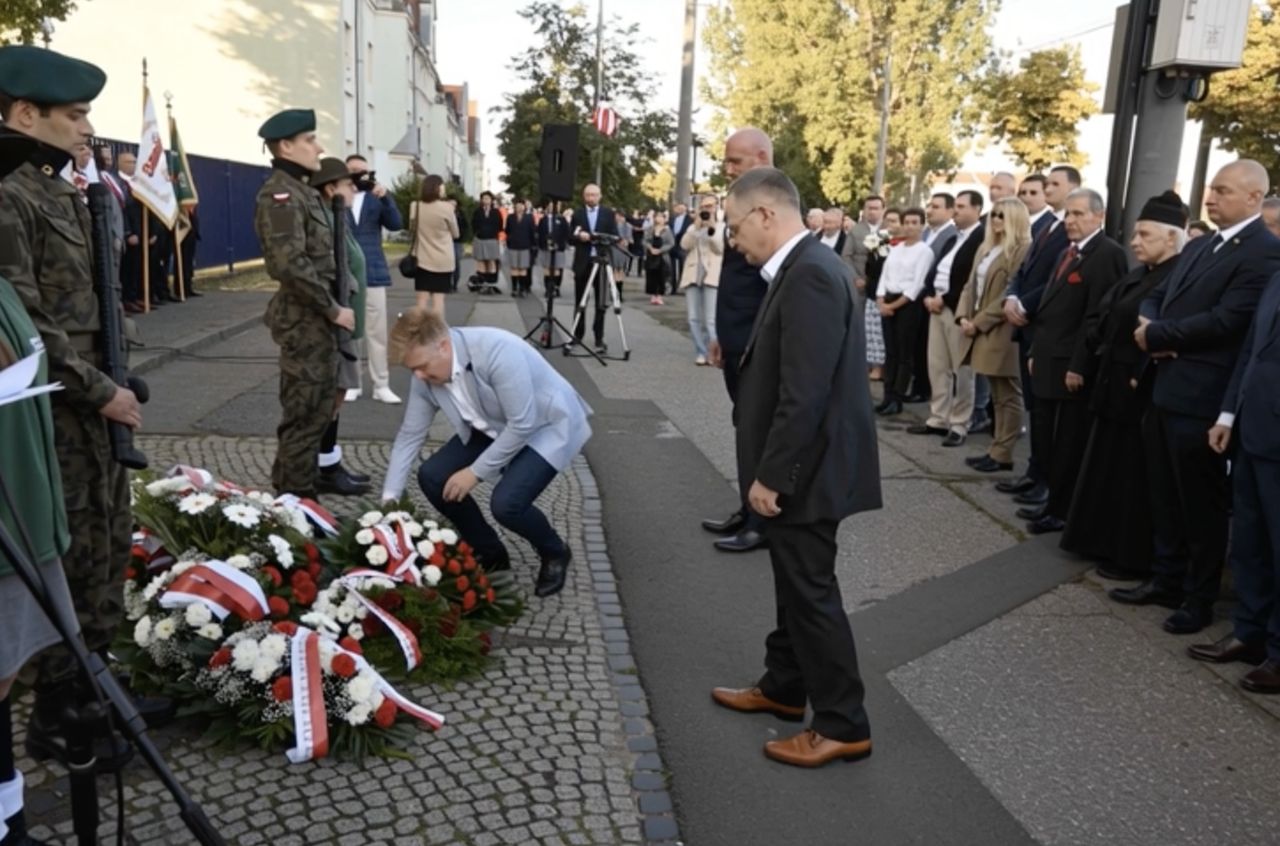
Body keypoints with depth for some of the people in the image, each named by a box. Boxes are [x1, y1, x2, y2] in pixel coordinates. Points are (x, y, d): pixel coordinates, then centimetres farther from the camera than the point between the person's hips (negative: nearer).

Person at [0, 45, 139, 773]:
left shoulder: (63, 193, 13)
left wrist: (113, 385, 13)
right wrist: (101, 391, -15)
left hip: (97, 405, 9)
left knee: (110, 550, 17)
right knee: (69, 563, 1)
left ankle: (92, 685, 33)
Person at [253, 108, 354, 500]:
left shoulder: (302, 189, 17)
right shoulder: (280, 194, -14)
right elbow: (292, 265, -24)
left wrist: (331, 308, 12)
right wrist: (333, 309, -18)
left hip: (316, 315, 10)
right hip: (305, 317, -10)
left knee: (318, 406, 17)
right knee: (305, 412, -3)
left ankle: (300, 487, 29)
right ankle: (295, 499, 6)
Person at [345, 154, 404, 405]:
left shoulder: (377, 196, 7)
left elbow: (396, 224, -5)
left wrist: (385, 197, -19)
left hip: (373, 272, 2)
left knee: (377, 332, 3)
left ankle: (381, 385, 9)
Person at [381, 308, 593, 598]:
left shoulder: (497, 352, -35)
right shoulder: (426, 375, -13)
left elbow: (522, 425, -30)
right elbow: (409, 435, -3)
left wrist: (475, 472, -23)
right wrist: (389, 500, -5)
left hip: (548, 425, -7)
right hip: (494, 429, 7)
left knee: (506, 503, -26)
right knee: (432, 477, -6)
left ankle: (554, 553, 6)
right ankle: (489, 552, 14)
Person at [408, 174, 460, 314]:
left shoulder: (415, 206, -2)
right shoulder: (446, 208, -11)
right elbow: (455, 233, 2)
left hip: (422, 259, 3)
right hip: (443, 261, -3)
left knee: (422, 298, 6)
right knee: (438, 298, 1)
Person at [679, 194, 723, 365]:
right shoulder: (693, 227, 19)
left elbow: (720, 249, -6)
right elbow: (684, 245, 0)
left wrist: (712, 229, -13)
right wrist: (696, 226, -7)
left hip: (712, 276, -4)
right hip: (692, 276, 4)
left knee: (711, 320, -11)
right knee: (694, 318, 0)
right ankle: (700, 353, 8)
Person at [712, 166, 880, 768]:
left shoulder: (810, 274, -21)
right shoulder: (805, 267, 11)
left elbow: (804, 394, -26)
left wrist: (770, 474, -20)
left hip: (805, 469, -10)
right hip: (798, 465, 10)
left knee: (812, 591, 1)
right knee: (795, 584, 21)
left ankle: (842, 725, 16)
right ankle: (784, 687, 38)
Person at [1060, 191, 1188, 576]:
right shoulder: (1137, 276, 13)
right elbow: (1105, 321, 16)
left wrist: (1142, 378, -22)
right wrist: (1095, 363, 6)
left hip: (1143, 394, -10)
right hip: (1114, 388, 10)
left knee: (1134, 477, 1)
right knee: (1109, 469, 17)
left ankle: (1132, 557, 13)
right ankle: (1107, 543, 30)